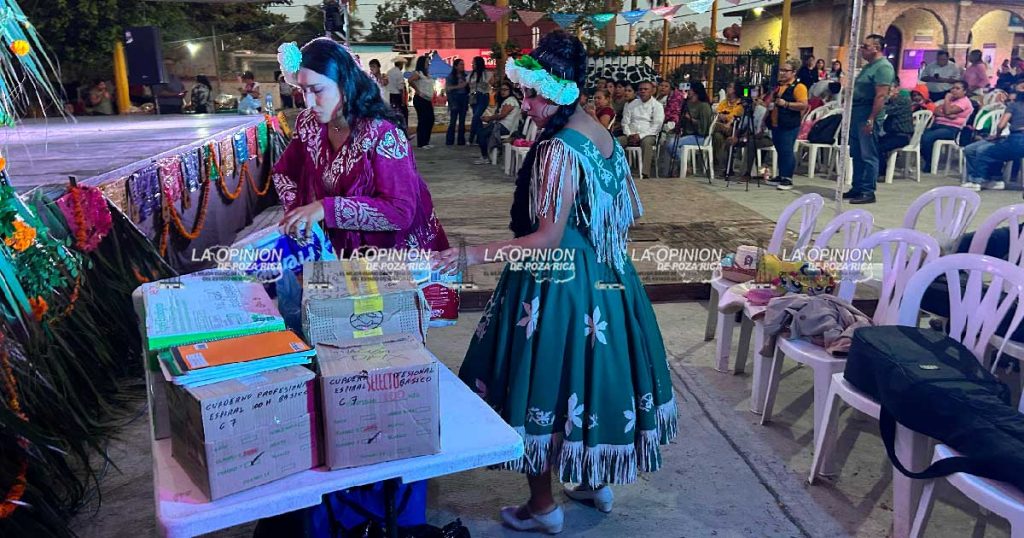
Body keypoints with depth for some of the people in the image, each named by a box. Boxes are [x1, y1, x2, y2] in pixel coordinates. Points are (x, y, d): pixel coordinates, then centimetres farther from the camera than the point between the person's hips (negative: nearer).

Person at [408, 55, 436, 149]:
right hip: (420, 99, -9)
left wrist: (431, 98, 10)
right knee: (422, 121, -7)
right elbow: (410, 80, -27)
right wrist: (417, 90, -17)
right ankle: (421, 144, -2)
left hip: (428, 100, 9)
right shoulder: (418, 73, -10)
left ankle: (426, 142, 18)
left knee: (430, 120, 9)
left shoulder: (427, 74, 17)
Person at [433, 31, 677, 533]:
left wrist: (471, 254, -26)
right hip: (602, 279, 9)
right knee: (588, 372, 21)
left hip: (557, 284, -9)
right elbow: (630, 208, 13)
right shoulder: (605, 137, 4)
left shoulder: (558, 149, -22)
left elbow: (548, 238, -25)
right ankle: (597, 481, 39)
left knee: (544, 384, 6)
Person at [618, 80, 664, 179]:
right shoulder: (631, 104, 17)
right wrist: (629, 135, -7)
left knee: (646, 142, -39)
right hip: (631, 135, 4)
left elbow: (656, 126, -4)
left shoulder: (657, 106, 5)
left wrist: (640, 136, -15)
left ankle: (646, 173, -45)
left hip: (648, 135, -4)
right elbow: (625, 122, 13)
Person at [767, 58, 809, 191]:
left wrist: (786, 104, -22)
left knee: (787, 151, -6)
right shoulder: (778, 86, 16)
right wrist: (770, 105, 13)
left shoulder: (798, 87, -9)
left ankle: (788, 179, -1)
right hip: (776, 124, 8)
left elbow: (804, 105, -18)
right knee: (780, 151, 13)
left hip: (789, 126, -8)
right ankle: (781, 176, 21)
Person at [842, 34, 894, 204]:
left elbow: (881, 96, -20)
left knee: (868, 156, -6)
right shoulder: (868, 66, 18)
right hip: (856, 114, 10)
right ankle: (857, 188, 20)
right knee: (857, 155, 13)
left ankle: (868, 192, -2)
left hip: (868, 115, -10)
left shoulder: (883, 67, -13)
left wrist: (871, 119, -24)